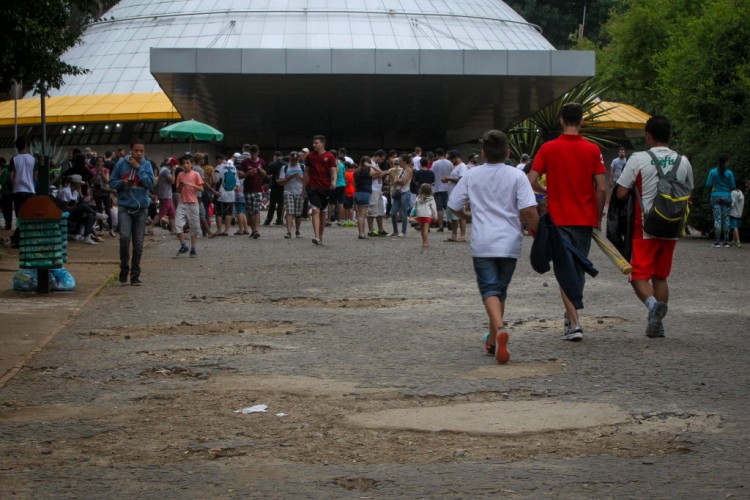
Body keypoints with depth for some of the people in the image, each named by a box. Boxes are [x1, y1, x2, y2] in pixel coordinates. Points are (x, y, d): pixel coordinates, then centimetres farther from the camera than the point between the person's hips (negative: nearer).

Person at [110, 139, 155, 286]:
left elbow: (151, 184, -9)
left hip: (141, 208, 1)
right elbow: (112, 182, 7)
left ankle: (135, 274, 13)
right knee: (125, 237, -18)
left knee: (138, 243, 3)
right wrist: (122, 183, -13)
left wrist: (138, 168, -12)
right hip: (124, 206, -1)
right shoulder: (121, 164, 2)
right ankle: (124, 269, 0)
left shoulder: (146, 165, 3)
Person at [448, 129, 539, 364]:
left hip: (482, 244, -1)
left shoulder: (471, 176, 1)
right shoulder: (516, 176, -4)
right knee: (501, 290, 17)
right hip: (509, 243, 1)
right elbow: (529, 211, -11)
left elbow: (454, 206, 7)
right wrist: (535, 230, 8)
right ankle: (493, 340, 25)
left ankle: (499, 329, -34)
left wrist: (464, 216, 29)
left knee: (490, 290, -6)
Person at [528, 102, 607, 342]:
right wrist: (598, 217, 7)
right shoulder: (592, 150, -2)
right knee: (579, 270, 16)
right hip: (585, 219, 2)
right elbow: (601, 188, -5)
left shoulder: (548, 148, -4)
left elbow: (531, 181, -7)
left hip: (559, 220, -2)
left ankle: (574, 324, -14)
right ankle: (571, 317, 30)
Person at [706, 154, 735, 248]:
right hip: (726, 197, 0)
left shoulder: (712, 172, -1)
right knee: (726, 219, 5)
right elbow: (732, 187, -2)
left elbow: (708, 185, 0)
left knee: (717, 219, -1)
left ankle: (717, 242, -8)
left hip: (716, 196, 0)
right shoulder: (729, 173, -4)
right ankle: (726, 242, 3)